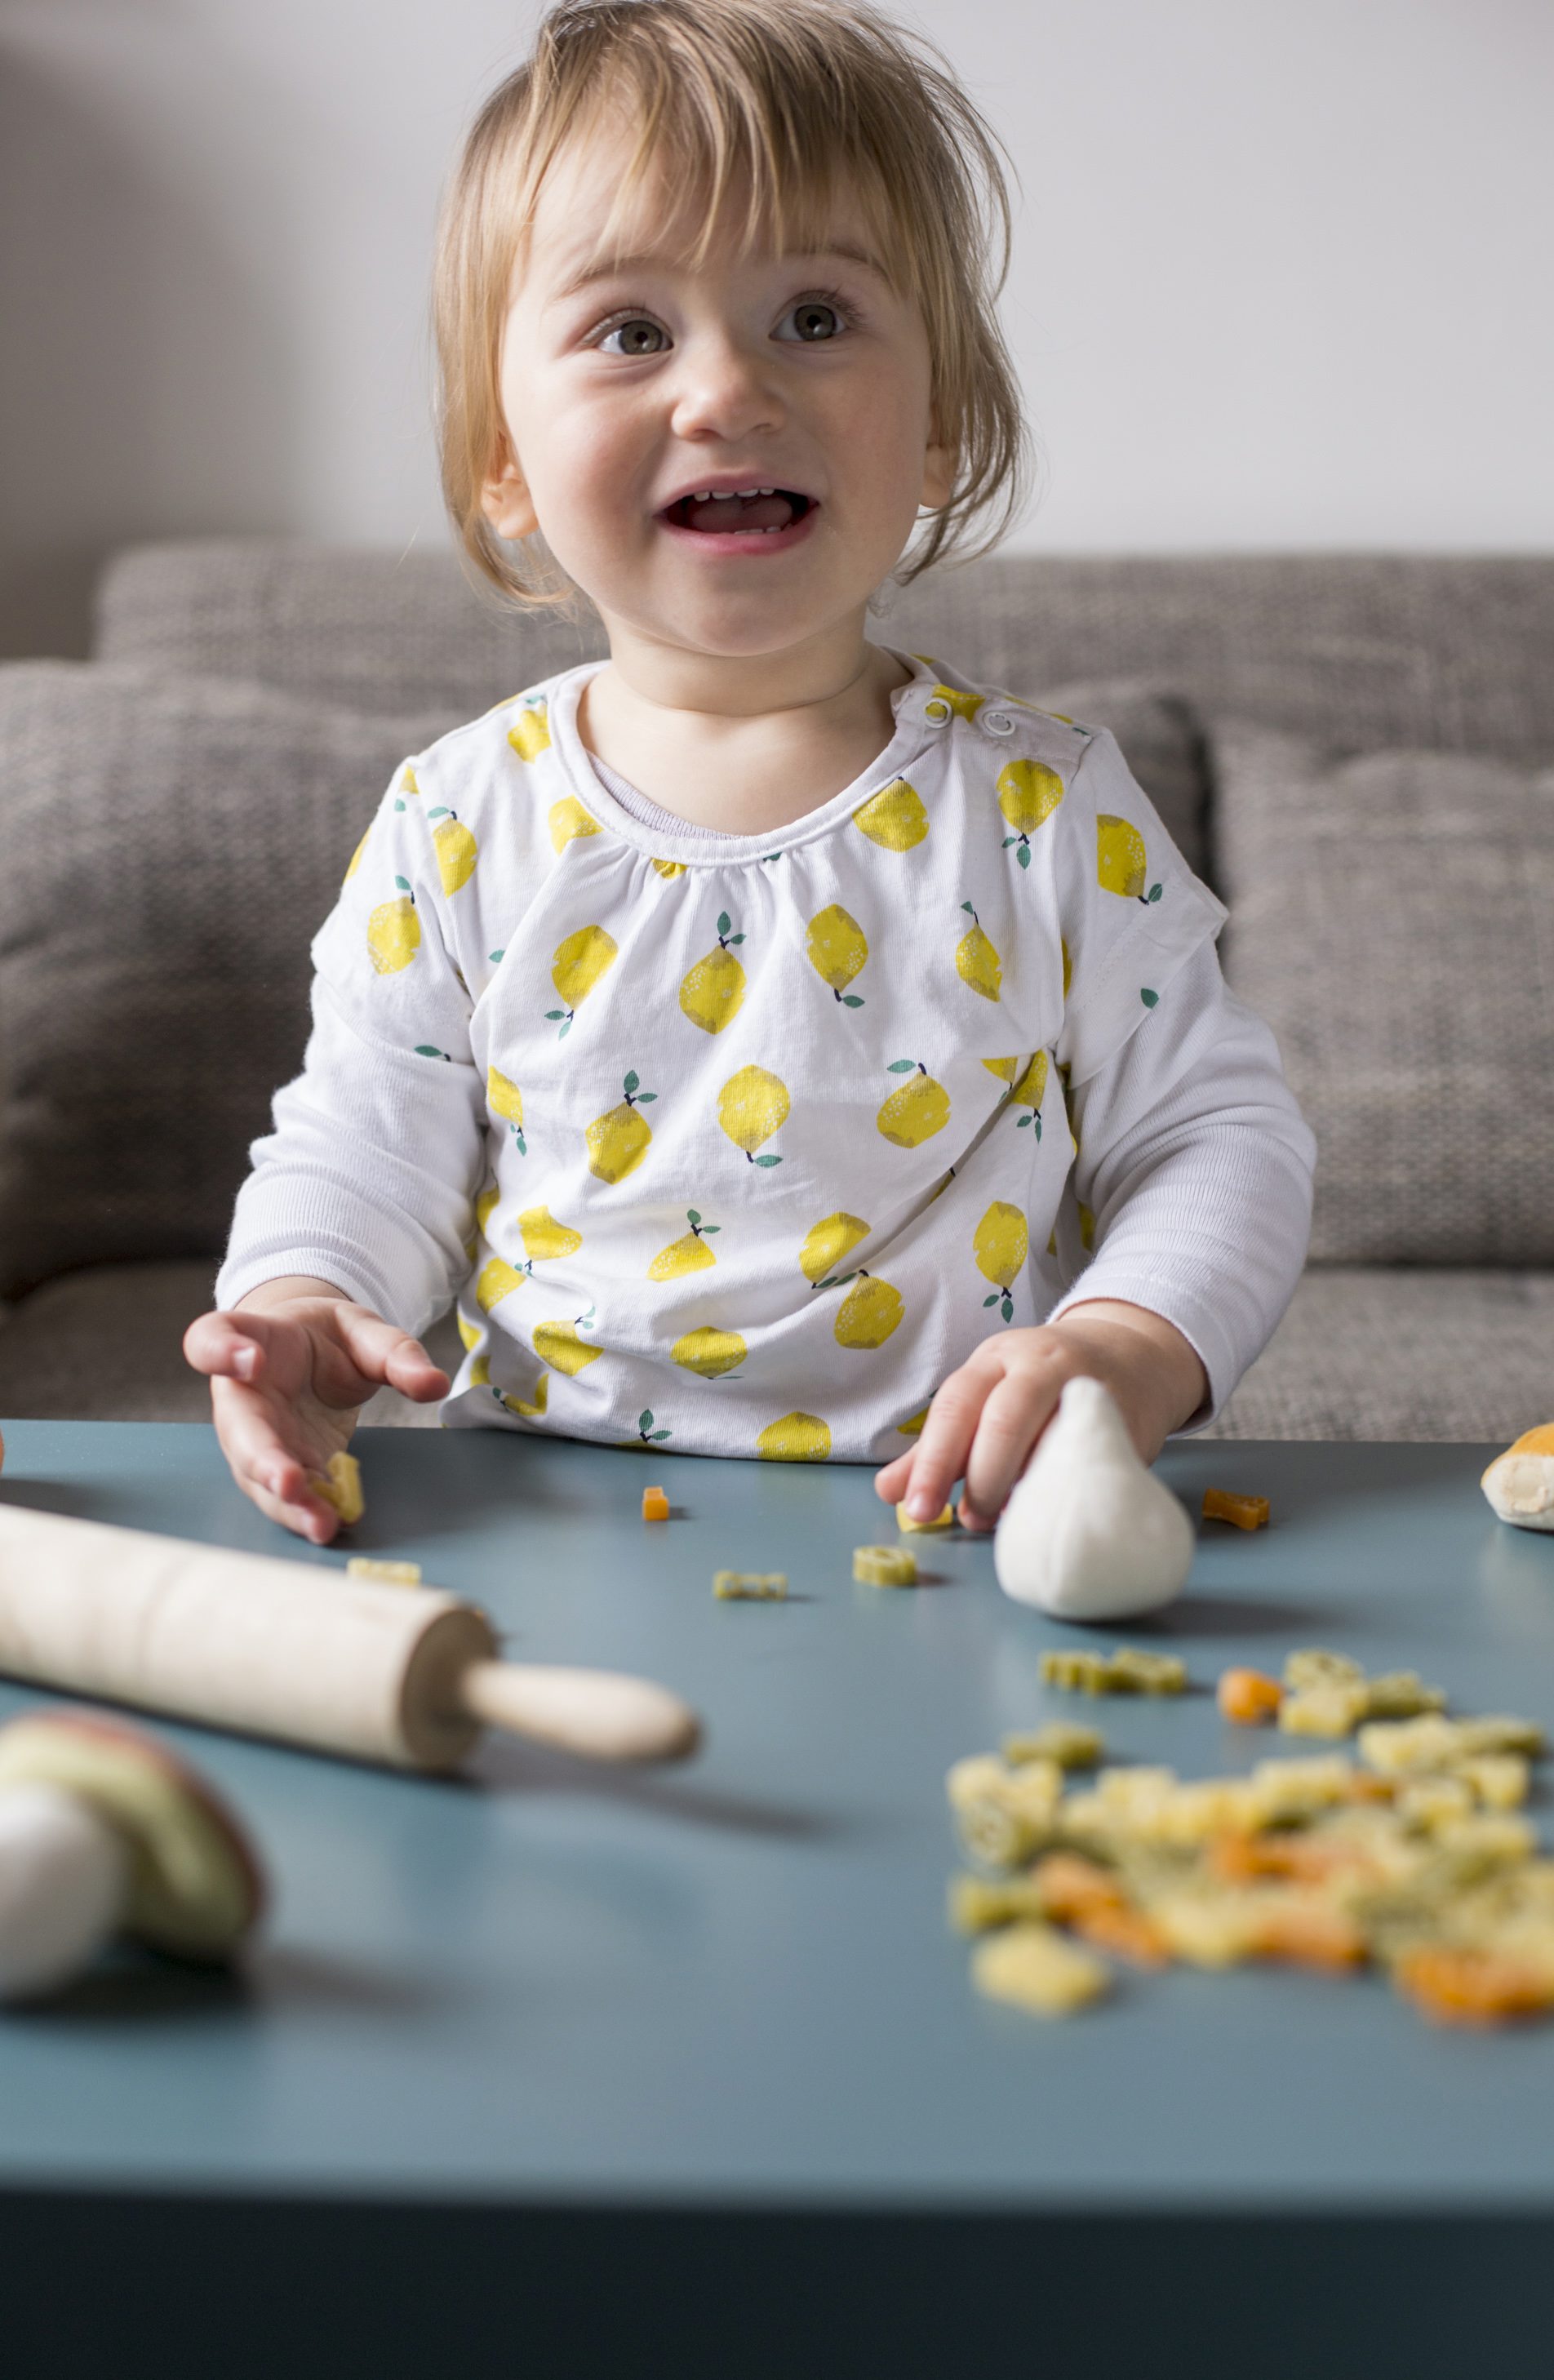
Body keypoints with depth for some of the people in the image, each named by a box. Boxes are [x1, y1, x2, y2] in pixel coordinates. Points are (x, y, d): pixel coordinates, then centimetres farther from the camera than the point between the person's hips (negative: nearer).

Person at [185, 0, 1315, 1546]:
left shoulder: (1049, 810, 0)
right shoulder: (463, 827, 3)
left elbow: (1218, 1132, 3)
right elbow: (367, 1149, 10)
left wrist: (1128, 1352, -16)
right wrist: (299, 1306, -11)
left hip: (968, 1525, 0)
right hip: (557, 1519, 1)